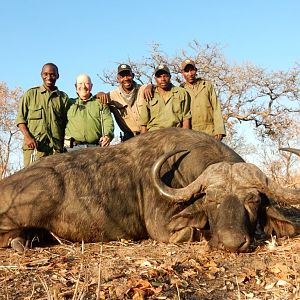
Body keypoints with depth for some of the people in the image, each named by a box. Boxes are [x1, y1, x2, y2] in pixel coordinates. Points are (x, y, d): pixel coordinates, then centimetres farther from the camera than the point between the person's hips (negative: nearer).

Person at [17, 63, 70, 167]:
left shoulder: (63, 97, 15)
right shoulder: (31, 94, 13)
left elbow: (66, 124, 13)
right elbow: (21, 118, 10)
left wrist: (65, 145, 1)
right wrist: (27, 137, -7)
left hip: (56, 147, 1)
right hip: (34, 145, -1)